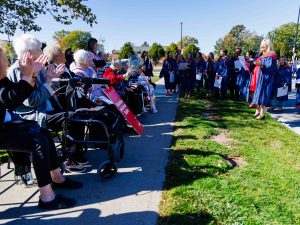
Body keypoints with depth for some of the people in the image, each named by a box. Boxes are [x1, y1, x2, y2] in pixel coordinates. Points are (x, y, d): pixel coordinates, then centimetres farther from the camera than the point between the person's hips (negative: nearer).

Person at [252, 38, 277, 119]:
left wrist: (261, 65, -34)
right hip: (258, 78, 7)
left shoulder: (270, 56, -7)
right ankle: (257, 111, 18)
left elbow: (269, 68, -19)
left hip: (265, 79, -7)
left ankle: (262, 114, -3)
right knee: (256, 94, 7)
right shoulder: (260, 55, 16)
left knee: (262, 95, -8)